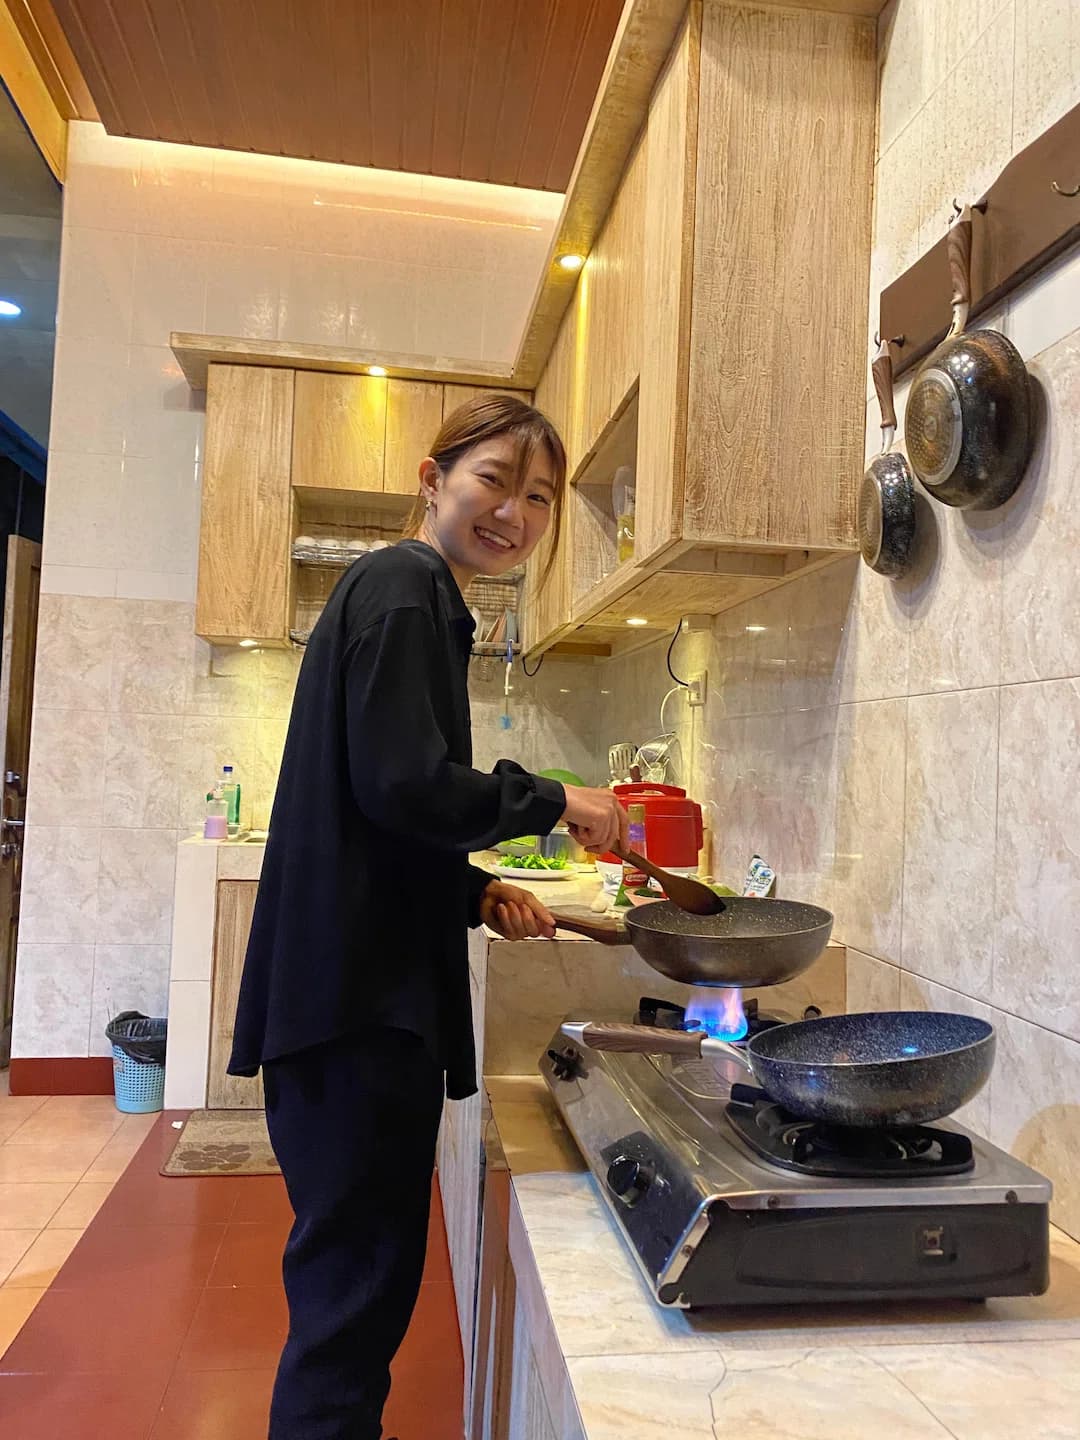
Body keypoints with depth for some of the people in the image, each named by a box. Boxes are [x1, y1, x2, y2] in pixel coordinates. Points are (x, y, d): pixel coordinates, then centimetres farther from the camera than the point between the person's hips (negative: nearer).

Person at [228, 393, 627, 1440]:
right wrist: (553, 803, -8)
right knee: (360, 1283, 2)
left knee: (356, 1272, 21)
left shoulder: (408, 591, 20)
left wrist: (479, 894, 9)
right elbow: (405, 783, -22)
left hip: (362, 989, 10)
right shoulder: (406, 587, -10)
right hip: (359, 998, -10)